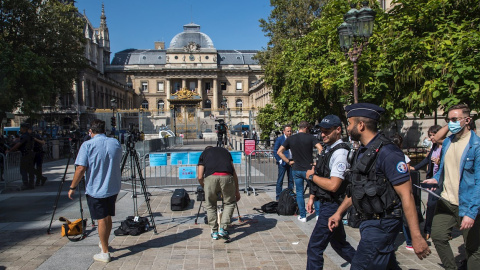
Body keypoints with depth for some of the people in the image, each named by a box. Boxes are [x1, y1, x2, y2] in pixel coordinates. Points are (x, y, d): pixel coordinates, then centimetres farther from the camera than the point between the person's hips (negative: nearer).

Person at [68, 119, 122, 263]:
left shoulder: (87, 145, -13)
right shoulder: (116, 143, 3)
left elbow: (81, 168, -16)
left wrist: (72, 187, -7)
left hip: (95, 190, -5)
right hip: (113, 188, 5)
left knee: (102, 219, 2)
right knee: (108, 217, 18)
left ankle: (105, 253, 8)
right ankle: (104, 243, 35)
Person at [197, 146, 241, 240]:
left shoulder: (204, 153, 29)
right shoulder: (224, 151, 34)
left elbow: (200, 177, 18)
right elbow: (234, 173, 29)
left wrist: (204, 187, 37)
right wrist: (237, 190, 35)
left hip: (210, 177, 0)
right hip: (226, 177, 1)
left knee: (211, 206, 21)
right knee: (229, 203, 21)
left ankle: (214, 232, 25)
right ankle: (223, 228, 12)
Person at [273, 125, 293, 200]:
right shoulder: (279, 139, -4)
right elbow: (275, 151, -4)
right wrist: (279, 160, -11)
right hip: (283, 162, -4)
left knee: (291, 180, 9)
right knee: (280, 180, -1)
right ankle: (278, 196, 4)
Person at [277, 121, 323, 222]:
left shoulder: (290, 139, 3)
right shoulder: (310, 137, -5)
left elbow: (279, 152, -1)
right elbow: (320, 149, -16)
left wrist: (288, 161, 3)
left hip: (296, 169, 2)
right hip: (308, 169, -2)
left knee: (299, 193, 11)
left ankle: (302, 216, 14)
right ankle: (318, 214, 15)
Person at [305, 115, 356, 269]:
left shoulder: (340, 152, -21)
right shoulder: (327, 149, 10)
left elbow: (333, 185, -28)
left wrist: (312, 176, -15)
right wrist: (312, 197, 15)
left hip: (332, 207, -10)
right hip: (327, 204, 10)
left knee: (315, 247, -3)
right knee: (338, 242, 25)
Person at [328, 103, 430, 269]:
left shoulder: (387, 152, -20)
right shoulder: (363, 151, 9)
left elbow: (406, 196, -21)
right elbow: (356, 188, 19)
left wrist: (416, 237, -21)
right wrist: (339, 213, 19)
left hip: (382, 224, -9)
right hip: (369, 222, 9)